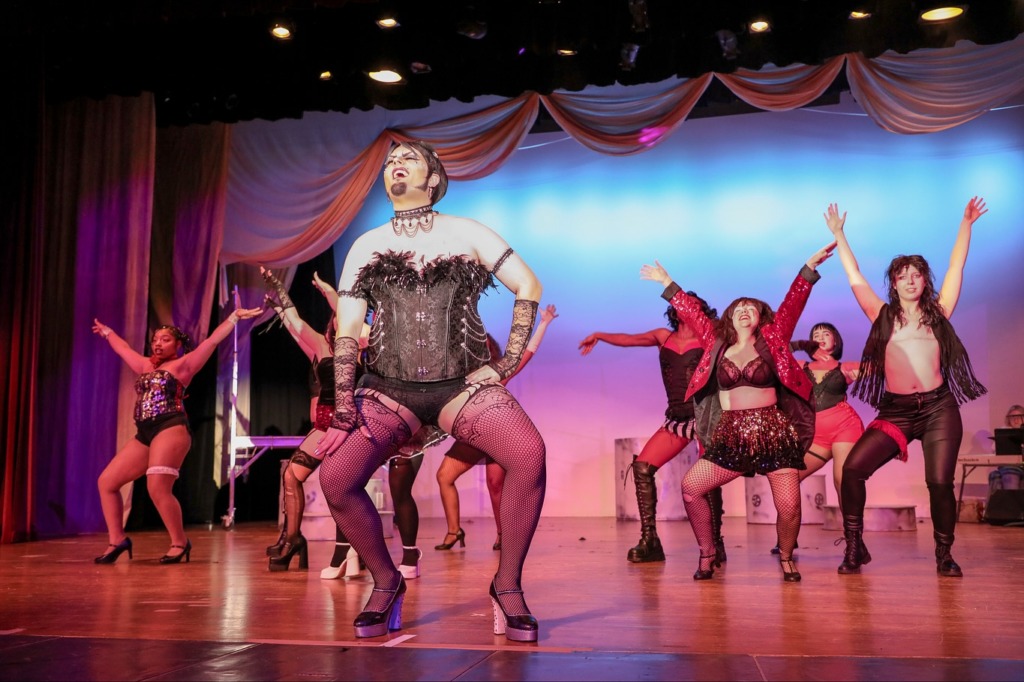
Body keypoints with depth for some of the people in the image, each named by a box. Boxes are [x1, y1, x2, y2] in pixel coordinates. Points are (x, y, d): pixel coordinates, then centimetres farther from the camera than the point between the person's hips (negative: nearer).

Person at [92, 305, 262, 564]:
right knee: (106, 482, 4)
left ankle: (180, 542, -9)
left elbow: (212, 340, -2)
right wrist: (107, 332, 54)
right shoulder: (146, 366, 24)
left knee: (157, 488, -23)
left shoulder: (183, 364, 4)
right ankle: (117, 539, 11)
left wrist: (234, 317, -6)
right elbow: (123, 348, 41)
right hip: (145, 435, 8)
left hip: (171, 430, -8)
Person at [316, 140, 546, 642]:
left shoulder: (467, 234, 6)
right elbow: (346, 332, 5)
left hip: (462, 385, -2)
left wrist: (506, 364, -4)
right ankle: (386, 582, 6)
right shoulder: (366, 247, 10)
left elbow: (529, 286, 3)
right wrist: (344, 410, -6)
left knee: (528, 454, -29)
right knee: (335, 477, -21)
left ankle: (507, 587, -9)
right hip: (388, 390, 2)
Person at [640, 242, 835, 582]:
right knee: (691, 487, -8)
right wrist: (667, 283, 20)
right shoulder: (716, 343, 11)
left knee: (789, 505, -9)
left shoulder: (772, 340, 6)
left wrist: (811, 266, -10)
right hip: (731, 438, 2)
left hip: (774, 434, -2)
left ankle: (786, 557, 19)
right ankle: (707, 554, 10)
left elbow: (793, 303, -2)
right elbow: (691, 311, 17)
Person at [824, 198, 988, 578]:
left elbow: (956, 267, 15)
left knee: (940, 482, -6)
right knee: (853, 468, -16)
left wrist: (966, 225, 18)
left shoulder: (938, 312, 12)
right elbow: (854, 277, 14)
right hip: (895, 410, 0)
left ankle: (944, 555, 15)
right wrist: (839, 235, 19)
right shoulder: (883, 316, 11)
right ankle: (854, 547, -2)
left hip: (939, 408, 0)